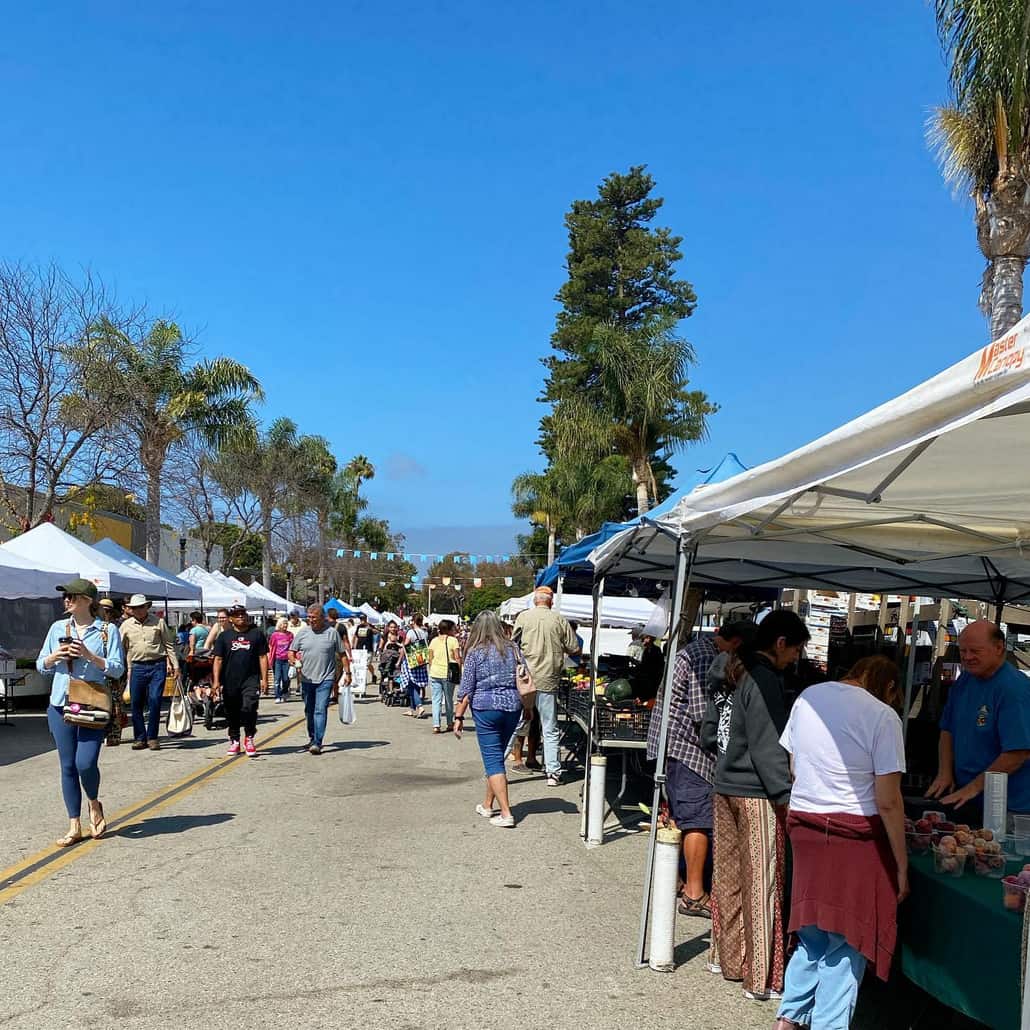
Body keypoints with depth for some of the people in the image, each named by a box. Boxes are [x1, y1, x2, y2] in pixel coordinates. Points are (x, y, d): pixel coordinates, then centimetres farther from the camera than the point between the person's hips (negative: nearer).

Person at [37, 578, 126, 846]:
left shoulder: (107, 631, -1)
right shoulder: (58, 628, 9)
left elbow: (117, 669, -6)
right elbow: (41, 666, 14)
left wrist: (89, 656, -18)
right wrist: (54, 657, -7)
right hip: (60, 705, 4)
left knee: (86, 763, -12)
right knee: (68, 766, 6)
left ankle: (94, 803, 20)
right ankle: (74, 827, 16)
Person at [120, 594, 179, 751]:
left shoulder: (158, 622, 3)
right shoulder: (126, 625, 8)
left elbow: (169, 644, 6)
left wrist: (175, 665, 3)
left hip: (157, 666, -2)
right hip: (137, 667, 2)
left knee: (154, 701, -7)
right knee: (136, 703, 4)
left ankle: (152, 737, 3)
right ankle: (140, 738, 16)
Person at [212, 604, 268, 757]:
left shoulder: (257, 633, 5)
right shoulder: (224, 636, 7)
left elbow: (263, 657, 6)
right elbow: (218, 659, 6)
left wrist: (264, 678, -1)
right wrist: (216, 681, -2)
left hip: (251, 680, -2)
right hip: (230, 681, 2)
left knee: (249, 708, -16)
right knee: (231, 713, 9)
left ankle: (249, 738, 4)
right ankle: (234, 741, 24)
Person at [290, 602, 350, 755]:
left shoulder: (332, 633, -2)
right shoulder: (302, 632, 5)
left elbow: (342, 654, 5)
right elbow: (291, 652, 9)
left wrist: (347, 672, 2)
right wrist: (295, 662, -12)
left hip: (325, 679, -4)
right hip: (306, 679, 4)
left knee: (320, 710, -12)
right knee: (309, 711, 15)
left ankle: (317, 743, -13)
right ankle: (312, 739, 31)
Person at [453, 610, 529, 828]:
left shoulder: (475, 652, -4)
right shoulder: (513, 649, 7)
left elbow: (466, 689, -6)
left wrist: (459, 717, -1)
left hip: (486, 708, -4)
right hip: (512, 707, 5)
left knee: (493, 760, -1)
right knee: (496, 756, 18)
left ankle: (506, 814, -7)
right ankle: (487, 805, 29)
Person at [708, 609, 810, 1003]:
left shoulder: (746, 674, 13)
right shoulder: (766, 680, -14)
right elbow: (768, 747, -18)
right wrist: (786, 795, -18)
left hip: (726, 788, 9)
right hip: (754, 794, -9)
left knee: (729, 877, 15)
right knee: (762, 884, -2)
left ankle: (725, 957, 26)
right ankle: (761, 979, 3)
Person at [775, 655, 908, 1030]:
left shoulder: (807, 697, 5)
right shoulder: (882, 716, -12)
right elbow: (888, 802, -13)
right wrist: (901, 865, -4)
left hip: (804, 825, 6)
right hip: (854, 834, -5)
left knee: (813, 934, 19)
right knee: (846, 941, 7)